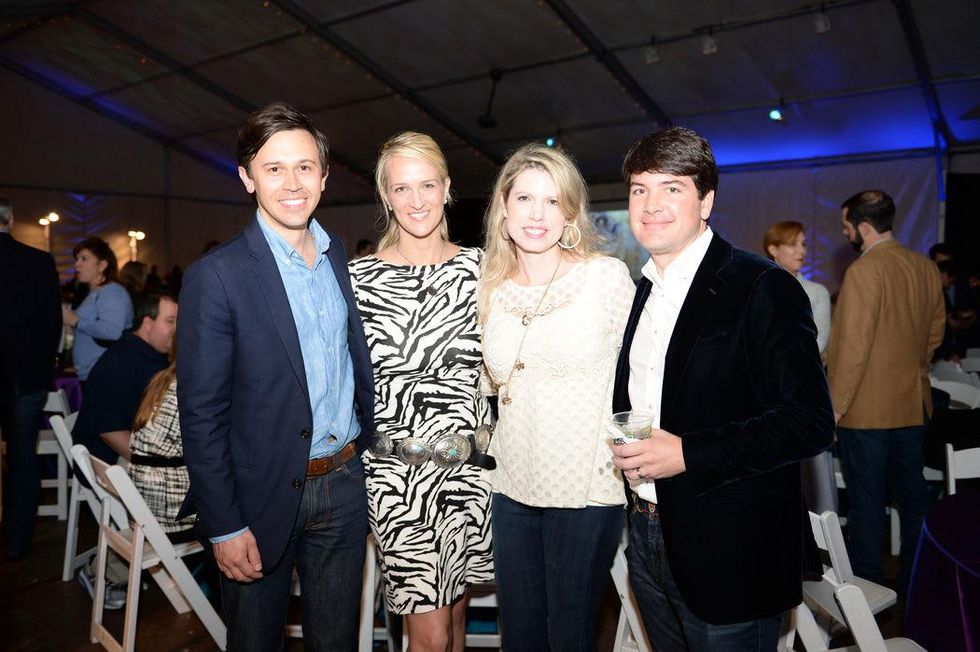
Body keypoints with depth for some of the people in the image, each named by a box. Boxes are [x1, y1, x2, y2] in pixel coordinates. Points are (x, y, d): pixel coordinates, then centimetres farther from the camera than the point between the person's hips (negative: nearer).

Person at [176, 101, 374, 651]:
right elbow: (201, 413, -13)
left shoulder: (339, 255, 4)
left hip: (344, 483, 5)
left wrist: (366, 446, 9)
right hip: (264, 498, -4)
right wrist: (223, 525, -13)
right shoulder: (217, 277, -14)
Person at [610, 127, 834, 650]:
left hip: (729, 554, -6)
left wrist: (687, 454, -25)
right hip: (648, 541, 7)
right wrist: (620, 445, -1)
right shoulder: (641, 293, 9)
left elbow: (811, 422, -19)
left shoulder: (764, 289, -14)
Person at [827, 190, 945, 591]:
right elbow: (936, 329, 14)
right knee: (912, 494, 18)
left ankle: (865, 585, 16)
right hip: (913, 406, 8)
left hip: (867, 409, -7)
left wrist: (835, 406, -14)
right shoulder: (925, 267, 4)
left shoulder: (863, 271, -19)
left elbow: (853, 346, -21)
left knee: (866, 501, 4)